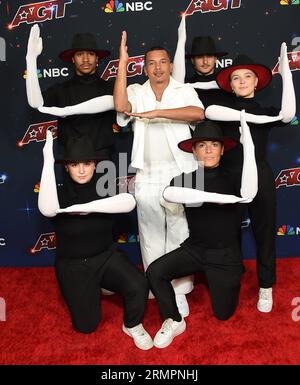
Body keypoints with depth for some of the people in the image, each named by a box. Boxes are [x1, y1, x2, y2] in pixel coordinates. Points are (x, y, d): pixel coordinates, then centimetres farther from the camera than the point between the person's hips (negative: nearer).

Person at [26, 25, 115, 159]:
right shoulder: (61, 89, 8)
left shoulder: (108, 87, 4)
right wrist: (31, 57, -12)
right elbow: (36, 103, -8)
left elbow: (110, 102, -19)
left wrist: (66, 111, -23)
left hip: (101, 156, -1)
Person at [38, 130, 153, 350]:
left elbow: (129, 202, -32)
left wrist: (88, 207, -38)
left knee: (138, 285, -26)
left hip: (107, 257, 1)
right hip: (73, 265, 0)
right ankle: (92, 291, 35)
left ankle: (133, 326, 5)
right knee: (86, 326, 4)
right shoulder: (60, 192, -13)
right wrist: (48, 160, -38)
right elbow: (47, 209, -39)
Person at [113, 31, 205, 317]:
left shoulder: (184, 90, 6)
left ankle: (178, 291, 16)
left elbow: (198, 113, -15)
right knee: (151, 234, 11)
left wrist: (156, 112, -19)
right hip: (147, 175, 2)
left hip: (179, 173, -1)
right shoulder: (136, 92, 9)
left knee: (179, 233, 3)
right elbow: (120, 106, -14)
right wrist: (122, 62, -12)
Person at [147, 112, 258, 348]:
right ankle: (174, 321, 2)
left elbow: (248, 193, -31)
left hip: (226, 254, -1)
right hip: (194, 249, 1)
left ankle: (234, 276, 38)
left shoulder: (231, 178, -7)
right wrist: (214, 197, -35)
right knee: (155, 271, -23)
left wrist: (248, 147, -35)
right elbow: (168, 193, -28)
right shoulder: (187, 179, -5)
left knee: (223, 313, 7)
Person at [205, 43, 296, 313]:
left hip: (260, 177, 1)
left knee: (264, 233, 8)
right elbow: (209, 112, -19)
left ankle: (266, 287, 25)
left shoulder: (266, 111, 8)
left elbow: (287, 115, -16)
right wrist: (253, 117, -22)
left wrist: (286, 72, -16)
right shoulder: (225, 108, 6)